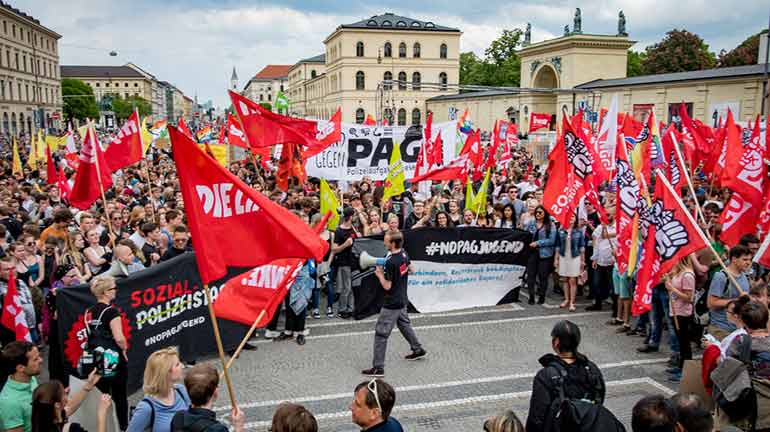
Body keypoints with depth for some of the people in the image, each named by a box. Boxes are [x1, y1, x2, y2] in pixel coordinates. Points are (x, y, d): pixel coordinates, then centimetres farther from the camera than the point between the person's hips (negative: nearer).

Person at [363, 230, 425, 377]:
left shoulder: (391, 262, -27)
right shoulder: (404, 254, -2)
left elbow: (387, 286, -21)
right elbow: (411, 270, 15)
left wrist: (380, 274, -8)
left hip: (391, 304, -9)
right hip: (402, 300, 9)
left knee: (381, 334, -3)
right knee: (404, 324, 29)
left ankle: (378, 367, 0)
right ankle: (418, 349, 45)